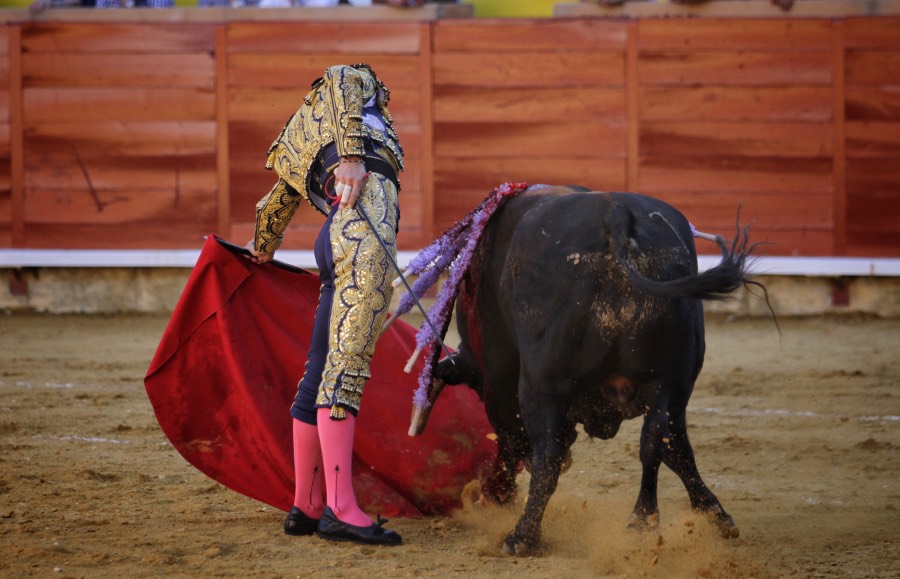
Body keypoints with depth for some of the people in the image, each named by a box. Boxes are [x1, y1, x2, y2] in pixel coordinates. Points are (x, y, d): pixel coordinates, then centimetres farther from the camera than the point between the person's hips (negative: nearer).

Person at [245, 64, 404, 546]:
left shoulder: (295, 146, 36)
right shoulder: (351, 80, 20)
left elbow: (273, 205, 49)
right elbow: (340, 92, -4)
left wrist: (263, 248, 68)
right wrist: (350, 156, -18)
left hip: (337, 238, 8)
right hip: (365, 219, -8)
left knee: (323, 371, 12)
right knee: (346, 362, -15)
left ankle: (305, 507, 19)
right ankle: (340, 509, -23)